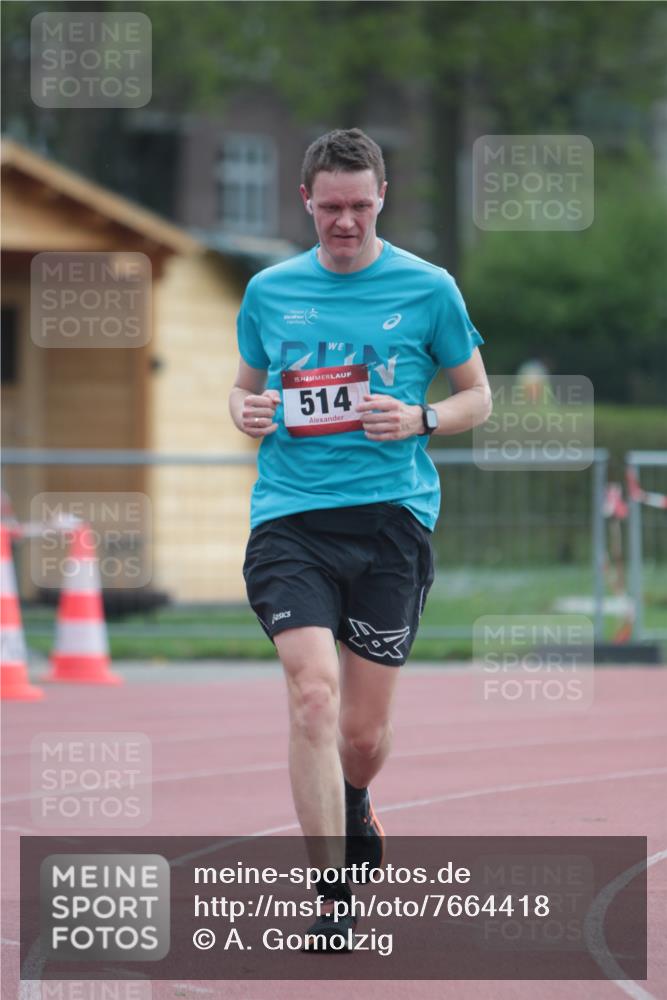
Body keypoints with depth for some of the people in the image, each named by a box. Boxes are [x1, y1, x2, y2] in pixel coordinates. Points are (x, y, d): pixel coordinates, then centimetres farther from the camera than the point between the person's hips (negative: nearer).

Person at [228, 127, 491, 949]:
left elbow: (477, 396, 11)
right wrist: (246, 412, -1)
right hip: (288, 518, 0)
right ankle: (332, 899, -17)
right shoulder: (269, 292, 9)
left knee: (364, 732, 6)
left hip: (390, 516, 0)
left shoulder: (427, 290, 3)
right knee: (314, 695, -19)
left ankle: (353, 807, 43)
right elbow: (245, 386, 23)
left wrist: (419, 421, -9)